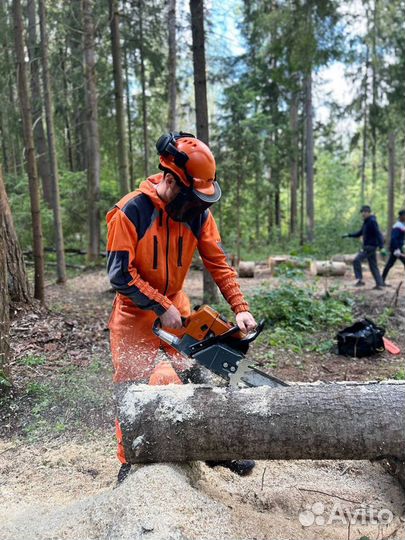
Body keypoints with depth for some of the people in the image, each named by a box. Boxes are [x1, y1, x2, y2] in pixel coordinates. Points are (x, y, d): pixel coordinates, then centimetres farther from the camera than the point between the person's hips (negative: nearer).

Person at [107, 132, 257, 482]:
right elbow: (120, 273, -22)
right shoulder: (131, 211, -22)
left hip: (176, 307, 4)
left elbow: (218, 262, -8)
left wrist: (240, 307, -18)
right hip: (135, 312, -3)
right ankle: (129, 462, 26)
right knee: (134, 387, 5)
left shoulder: (198, 213, -9)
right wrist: (162, 309, -23)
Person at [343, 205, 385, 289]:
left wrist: (381, 246, -27)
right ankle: (380, 284, 13)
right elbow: (359, 233, 23)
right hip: (367, 246, 10)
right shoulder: (366, 222, 16)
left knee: (357, 260, -15)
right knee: (373, 266, 10)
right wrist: (348, 235, 13)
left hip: (370, 246, -10)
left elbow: (378, 234, -20)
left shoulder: (372, 221, -13)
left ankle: (360, 280, -14)